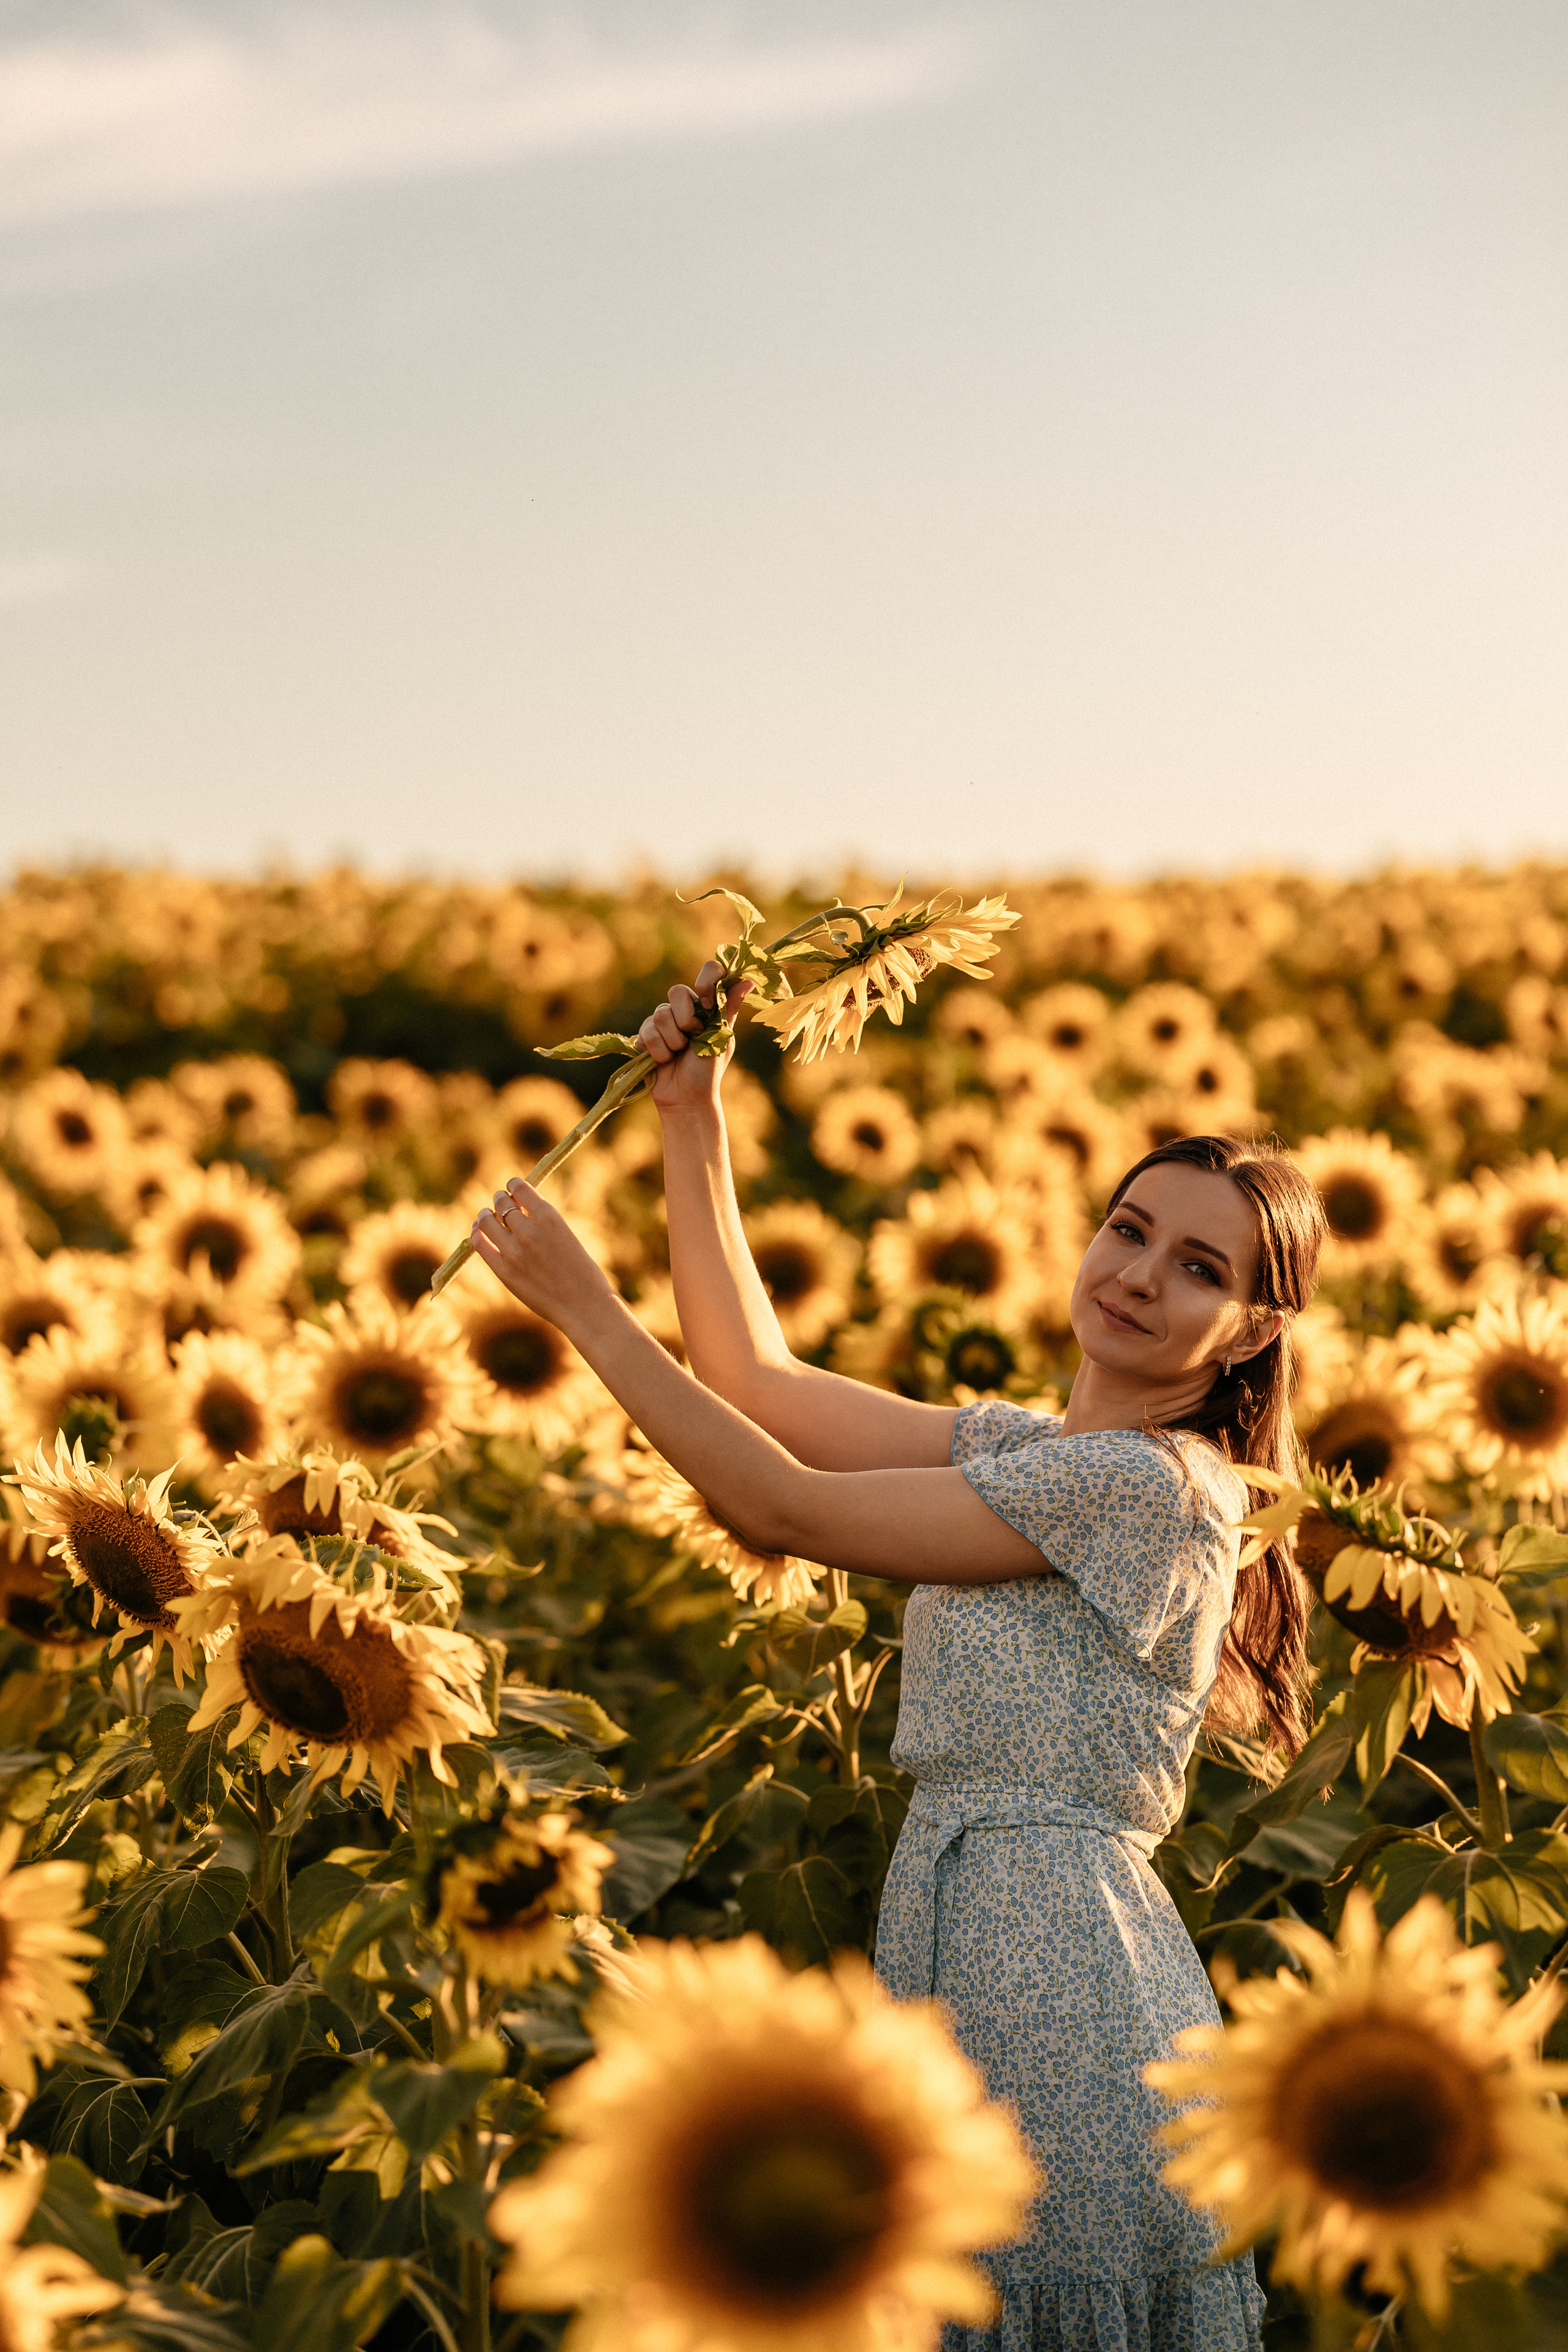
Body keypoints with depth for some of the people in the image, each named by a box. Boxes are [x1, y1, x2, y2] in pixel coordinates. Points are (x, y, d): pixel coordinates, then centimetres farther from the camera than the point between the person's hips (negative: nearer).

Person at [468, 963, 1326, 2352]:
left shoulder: (1150, 1485, -15)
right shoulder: (1026, 1447, 13)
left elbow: (786, 1510, -15)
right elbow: (759, 1380, 16)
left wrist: (583, 1306, -10)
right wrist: (693, 1122, 10)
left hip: (1060, 1976, -9)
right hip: (963, 1928, 9)